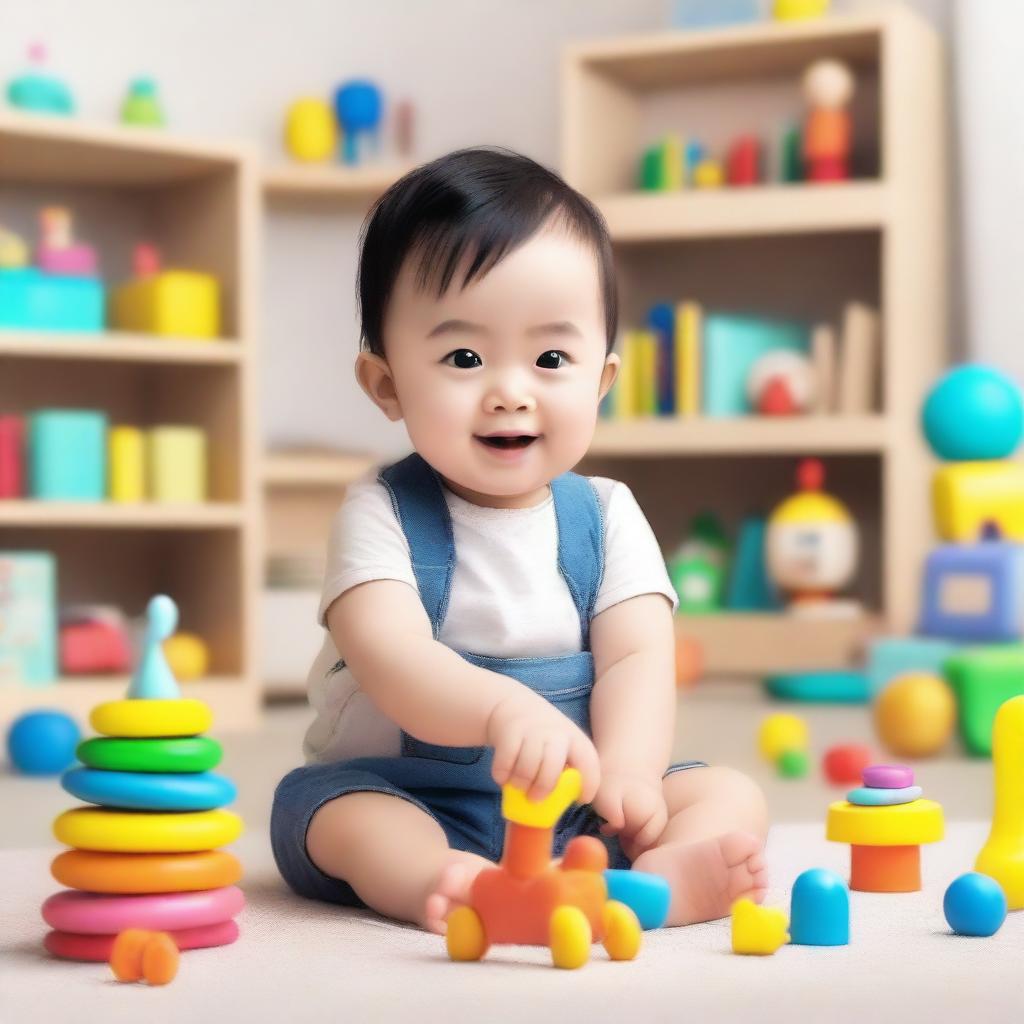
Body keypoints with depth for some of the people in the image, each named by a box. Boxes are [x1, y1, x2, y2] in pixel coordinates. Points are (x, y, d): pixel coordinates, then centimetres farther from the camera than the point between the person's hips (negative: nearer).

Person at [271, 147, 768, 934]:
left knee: (731, 796, -15)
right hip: (405, 798, -3)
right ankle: (449, 885, -59)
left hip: (571, 809, 3)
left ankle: (658, 878, -46)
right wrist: (502, 708, -46)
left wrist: (626, 772, -30)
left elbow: (637, 657, -8)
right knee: (333, 810, -31)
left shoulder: (606, 516, 4)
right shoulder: (382, 515, -8)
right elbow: (391, 659, -25)